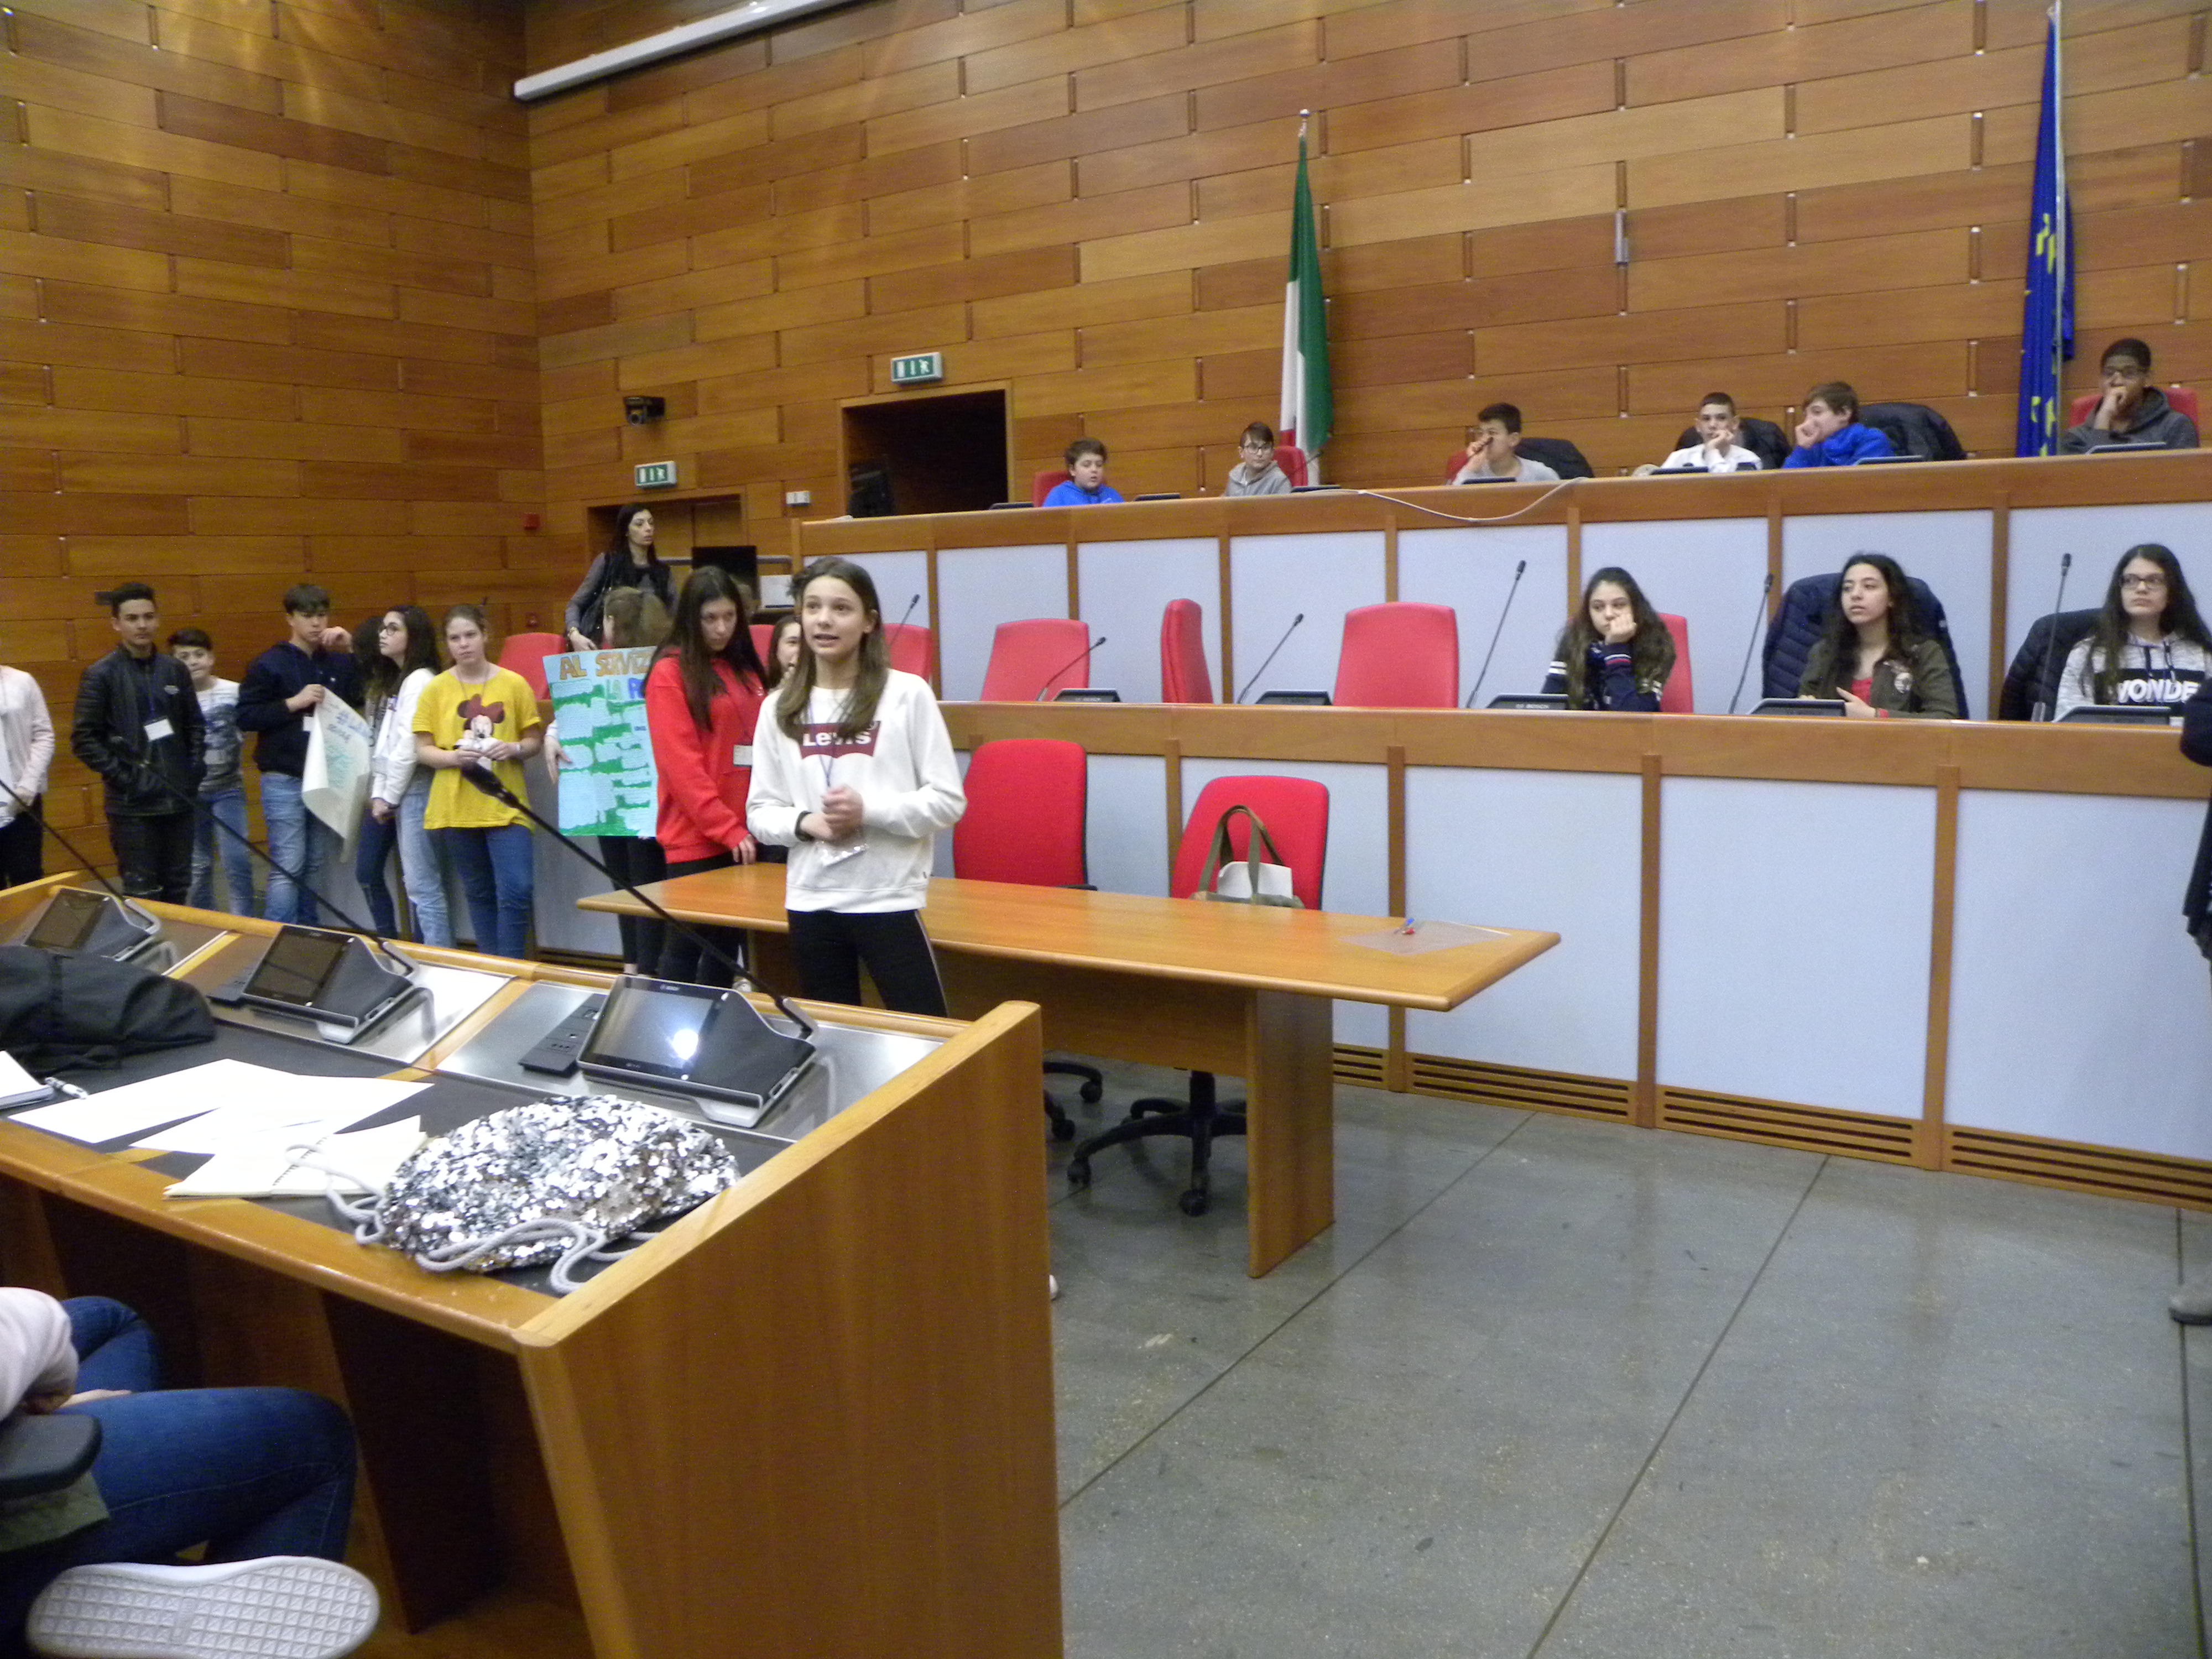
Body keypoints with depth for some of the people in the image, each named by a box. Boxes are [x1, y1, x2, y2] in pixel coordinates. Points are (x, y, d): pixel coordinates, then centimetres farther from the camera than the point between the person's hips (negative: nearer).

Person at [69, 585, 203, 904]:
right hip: (132, 804, -4)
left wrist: (196, 769, 5)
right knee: (142, 894, 0)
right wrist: (122, 776, -12)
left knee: (178, 887, 11)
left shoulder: (175, 670, 8)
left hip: (179, 799, 4)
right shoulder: (101, 675, -5)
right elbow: (84, 739, -7)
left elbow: (195, 725, 17)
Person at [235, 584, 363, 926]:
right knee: (287, 868, -6)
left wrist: (352, 650, -1)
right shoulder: (269, 664, -1)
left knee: (316, 866, 9)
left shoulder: (339, 662, 10)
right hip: (284, 782, -4)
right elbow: (245, 717, -6)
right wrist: (293, 702, -15)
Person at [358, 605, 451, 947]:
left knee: (421, 884, -11)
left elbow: (410, 745, -15)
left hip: (413, 791, -10)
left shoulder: (420, 681, -9)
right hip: (386, 791, 10)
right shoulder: (388, 681, 21)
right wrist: (377, 793, 10)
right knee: (367, 872, 17)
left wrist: (391, 797, -12)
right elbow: (378, 743, 18)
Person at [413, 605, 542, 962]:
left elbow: (535, 740, 7)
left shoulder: (515, 684, 1)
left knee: (517, 890, -11)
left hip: (505, 805, -1)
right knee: (479, 893, 12)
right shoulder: (435, 689, 3)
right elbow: (422, 750, 4)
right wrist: (454, 757, -15)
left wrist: (515, 749, -14)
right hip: (455, 808, 1)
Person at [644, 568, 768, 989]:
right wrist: (727, 829, -17)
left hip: (742, 834, 6)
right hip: (696, 837, -6)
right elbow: (680, 764, -13)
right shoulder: (670, 673, -7)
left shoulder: (744, 670, 14)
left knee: (727, 942, 12)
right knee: (685, 948, 1)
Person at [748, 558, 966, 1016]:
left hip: (890, 899, -4)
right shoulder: (779, 708, 7)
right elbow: (760, 812, 9)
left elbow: (948, 800, -5)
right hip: (810, 902, 4)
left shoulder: (907, 694, -5)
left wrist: (870, 809, -17)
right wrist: (806, 823, -10)